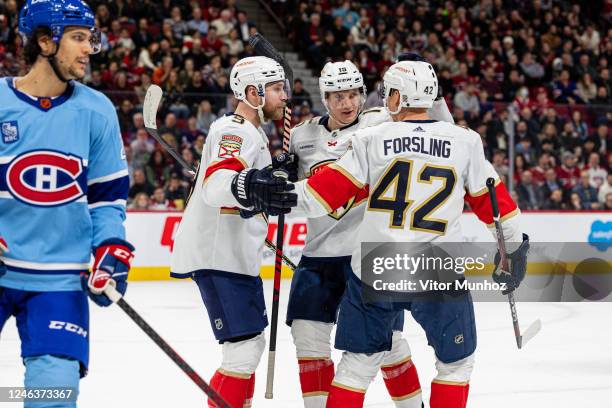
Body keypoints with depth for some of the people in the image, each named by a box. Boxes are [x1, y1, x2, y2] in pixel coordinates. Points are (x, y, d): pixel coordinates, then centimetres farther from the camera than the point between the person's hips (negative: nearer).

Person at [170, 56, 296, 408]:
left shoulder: (253, 134, 19)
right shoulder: (235, 132, -15)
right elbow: (215, 185, -34)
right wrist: (251, 187, -54)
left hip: (237, 256, 11)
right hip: (218, 258, -11)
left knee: (252, 344, 18)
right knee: (245, 348, -15)